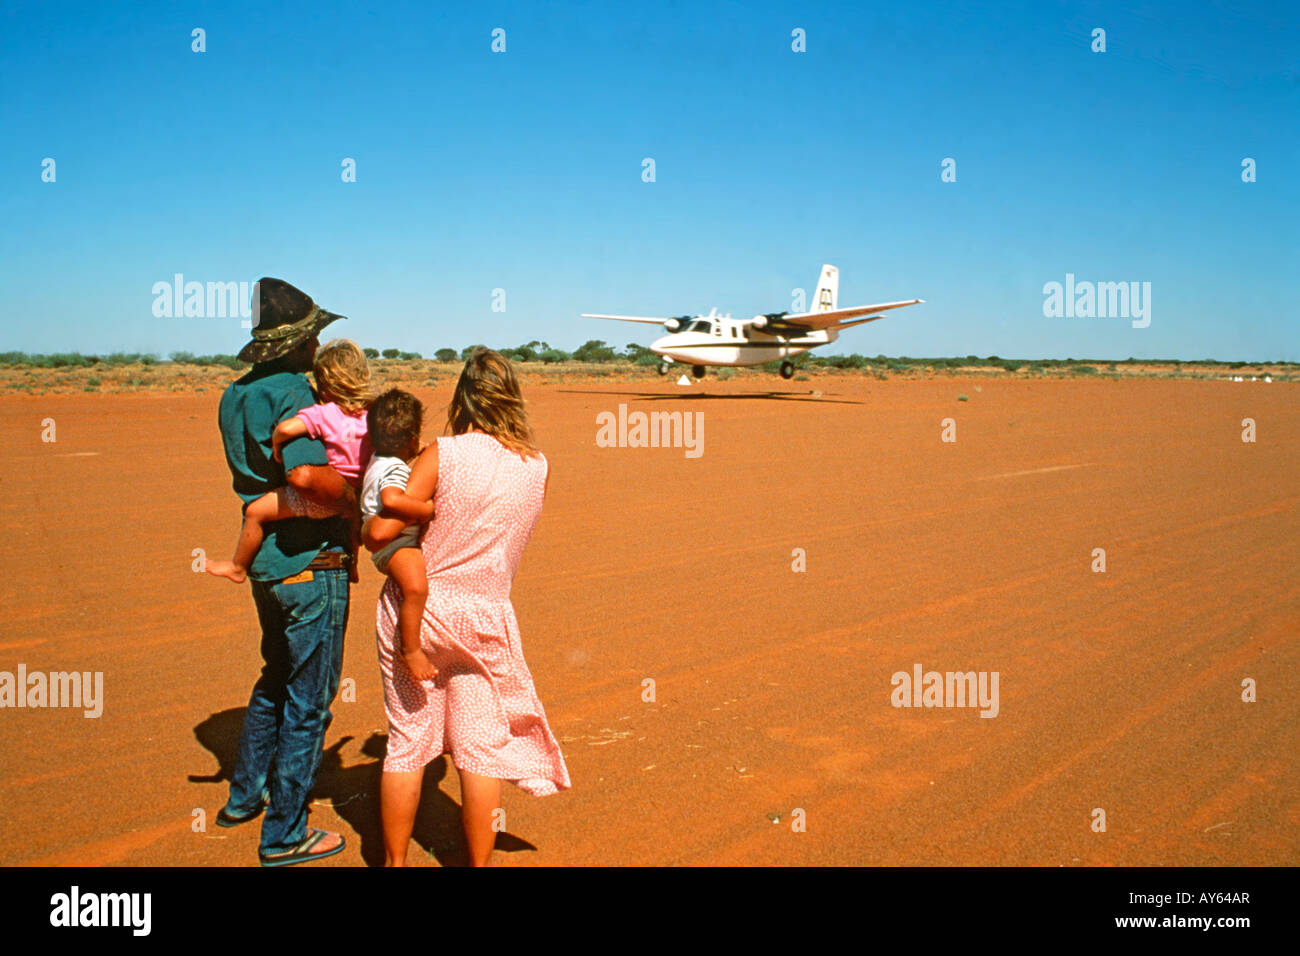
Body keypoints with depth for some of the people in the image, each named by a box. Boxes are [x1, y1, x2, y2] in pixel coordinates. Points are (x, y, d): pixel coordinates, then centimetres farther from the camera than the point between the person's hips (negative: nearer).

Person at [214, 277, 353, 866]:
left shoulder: (235, 396, 8)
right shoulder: (292, 394, -19)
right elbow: (305, 475, -35)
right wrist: (354, 492, -17)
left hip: (265, 563, 9)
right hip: (310, 564, -9)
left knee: (277, 678, 27)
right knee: (308, 699, 4)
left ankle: (244, 796, 40)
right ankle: (284, 834, 15)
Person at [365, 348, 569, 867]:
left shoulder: (443, 454, -14)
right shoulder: (536, 466, -2)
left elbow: (382, 531, -17)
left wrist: (364, 532, 5)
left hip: (415, 608, -1)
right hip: (483, 617, 2)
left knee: (406, 743, 12)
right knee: (483, 748, 12)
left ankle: (394, 861, 26)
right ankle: (480, 862, 22)